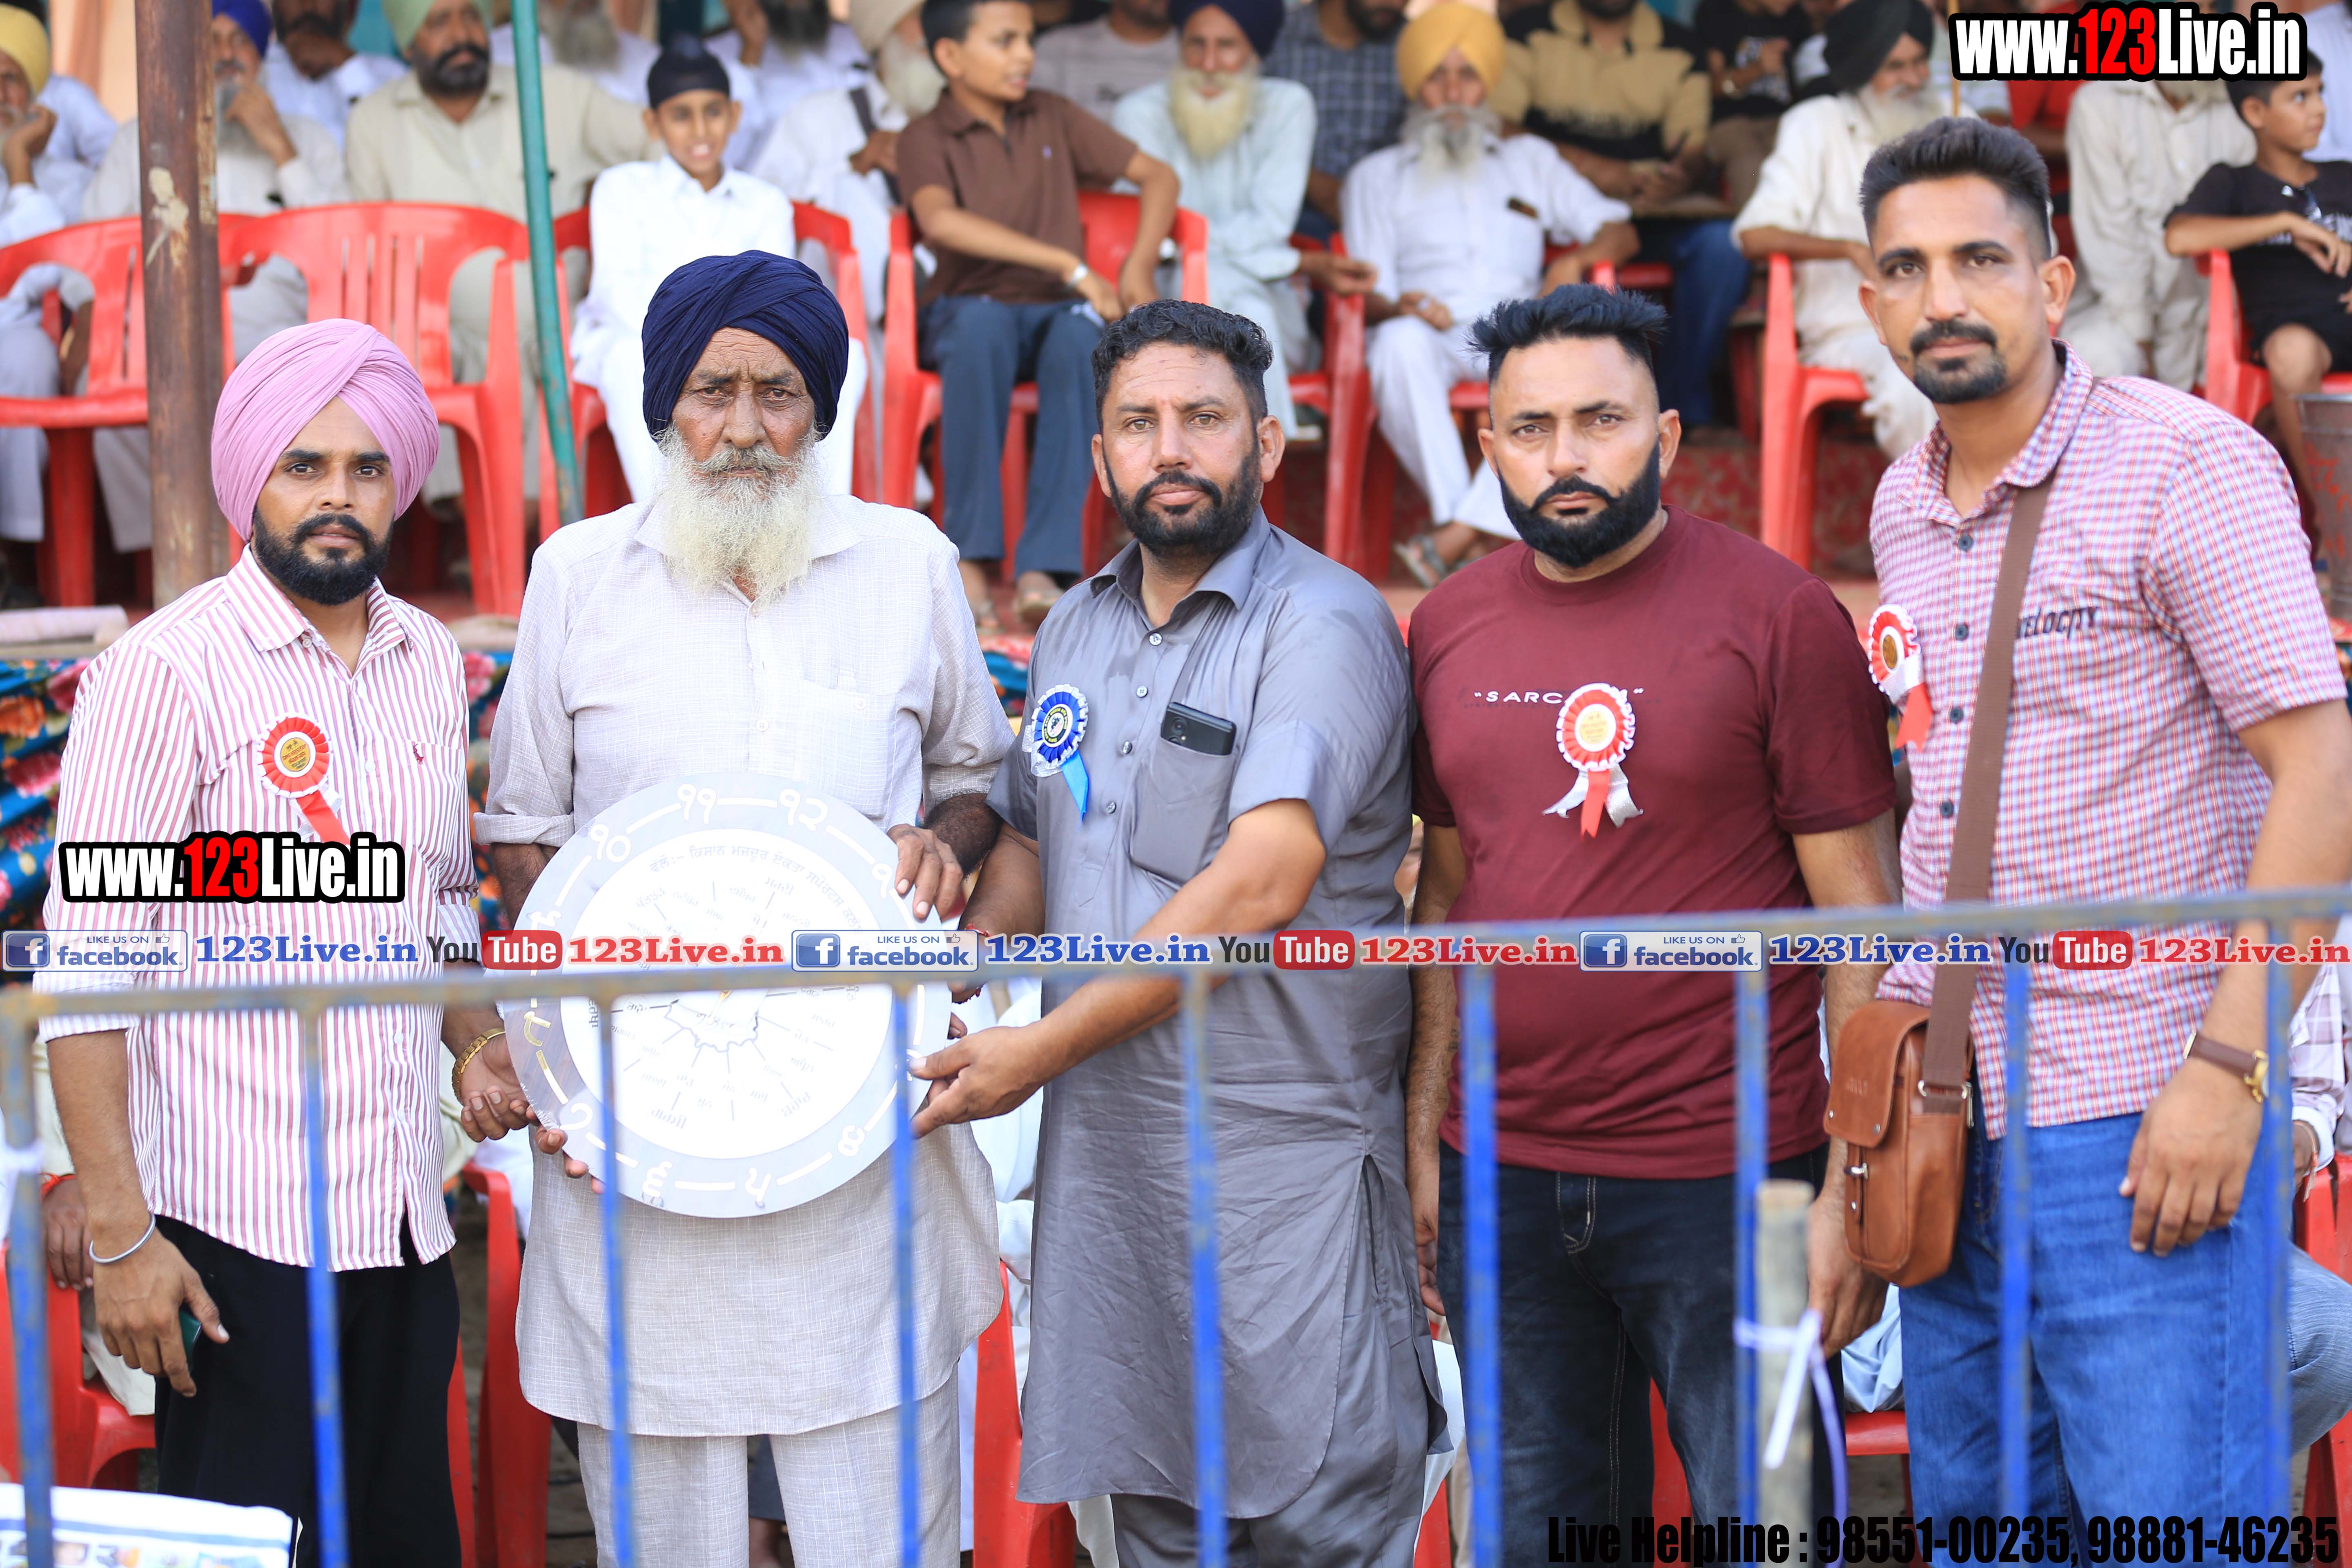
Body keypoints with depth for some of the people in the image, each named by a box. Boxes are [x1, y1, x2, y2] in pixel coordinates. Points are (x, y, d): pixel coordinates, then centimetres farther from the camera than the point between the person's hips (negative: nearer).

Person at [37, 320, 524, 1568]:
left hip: (404, 1217, 6)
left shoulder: (430, 661, 10)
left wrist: (473, 1040, 5)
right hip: (237, 1222, -6)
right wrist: (118, 1232, -15)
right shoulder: (167, 669, -9)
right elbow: (87, 969, -11)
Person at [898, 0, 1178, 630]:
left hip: (1059, 312, 2)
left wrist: (1139, 270, -5)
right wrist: (1070, 267, -26)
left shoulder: (1054, 118, 11)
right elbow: (941, 221, -22)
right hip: (969, 312, -2)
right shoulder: (925, 140, -1)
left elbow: (1159, 176, 13)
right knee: (982, 324, -40)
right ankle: (971, 559, -36)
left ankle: (1043, 567, -42)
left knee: (1080, 334, -36)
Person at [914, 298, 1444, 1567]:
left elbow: (1264, 881, -21)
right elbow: (1029, 839, 22)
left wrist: (1044, 1047, -19)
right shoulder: (1076, 628, 14)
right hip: (1101, 1141, 7)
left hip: (1282, 1152, -6)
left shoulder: (1323, 626, -11)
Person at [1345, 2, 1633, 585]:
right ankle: (1470, 528, -41)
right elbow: (1368, 294, 10)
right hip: (1430, 329, -1)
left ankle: (1455, 538, -43)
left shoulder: (1529, 159, 27)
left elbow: (1620, 232, 19)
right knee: (1400, 344, -40)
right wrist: (1399, 308, -15)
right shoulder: (1377, 176, 22)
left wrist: (1574, 259, -4)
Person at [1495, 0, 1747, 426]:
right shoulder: (1530, 35, 8)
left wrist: (1683, 174, -18)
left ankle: (1682, 402, -16)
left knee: (1722, 243, -28)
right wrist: (1587, 165, -16)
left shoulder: (1678, 48, 16)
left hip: (1654, 212, 3)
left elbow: (1695, 146, 9)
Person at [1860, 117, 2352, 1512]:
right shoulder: (1903, 509, 13)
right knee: (1969, 1513, 13)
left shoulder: (2189, 468, -9)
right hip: (1945, 1118, 7)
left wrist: (2226, 1068, -20)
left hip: (2139, 1124, -7)